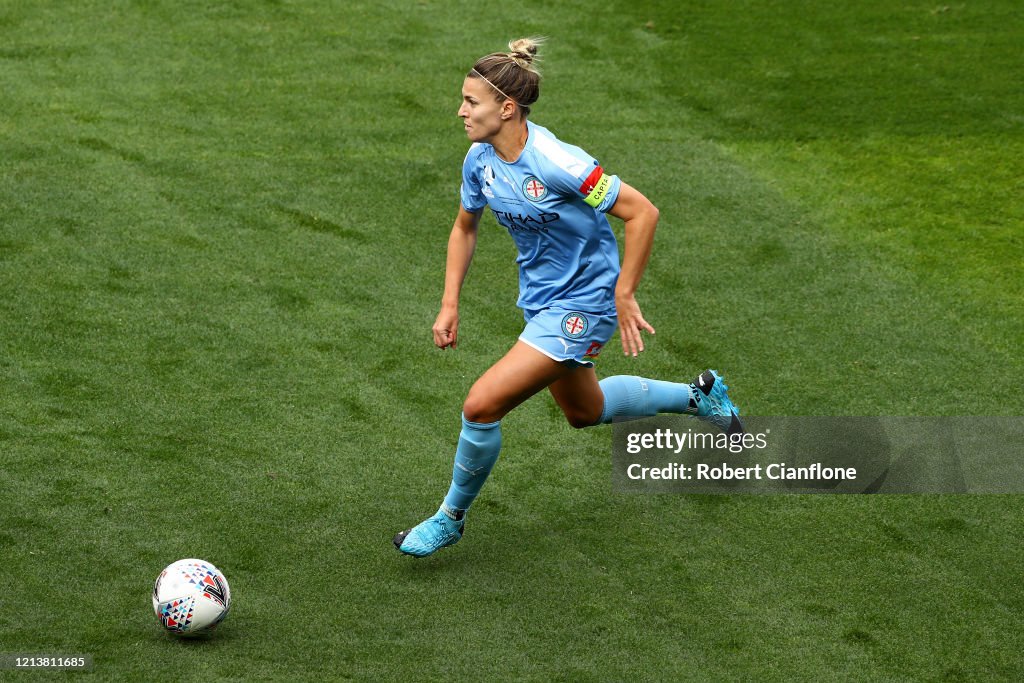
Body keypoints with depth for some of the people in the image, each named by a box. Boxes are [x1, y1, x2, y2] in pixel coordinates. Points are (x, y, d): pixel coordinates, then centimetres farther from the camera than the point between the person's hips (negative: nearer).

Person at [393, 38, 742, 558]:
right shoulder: (480, 160, -7)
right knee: (583, 411, 28)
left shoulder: (555, 162, -30)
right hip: (541, 297, 9)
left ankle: (451, 518, 8)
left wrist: (623, 296, -23)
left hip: (582, 305, -9)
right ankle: (698, 395, 47)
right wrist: (450, 305, 5)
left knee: (481, 406, -16)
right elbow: (465, 228, 12)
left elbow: (642, 212, -26)